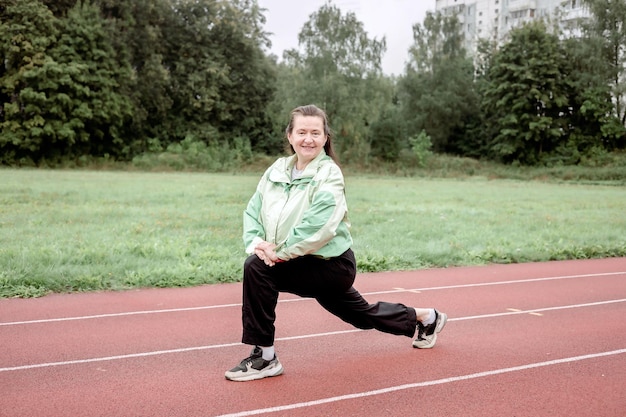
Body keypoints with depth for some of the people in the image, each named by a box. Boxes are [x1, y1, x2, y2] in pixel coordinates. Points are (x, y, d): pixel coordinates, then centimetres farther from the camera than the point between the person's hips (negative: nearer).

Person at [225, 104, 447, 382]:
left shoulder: (329, 174, -17)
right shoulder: (277, 170, 2)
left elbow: (317, 227, -29)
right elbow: (253, 210, -1)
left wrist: (280, 252, -26)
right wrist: (256, 243, -18)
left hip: (332, 265, -8)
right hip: (308, 265, 8)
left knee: (256, 269, -23)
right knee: (363, 315, 26)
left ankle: (264, 358, -13)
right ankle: (425, 318, 51)